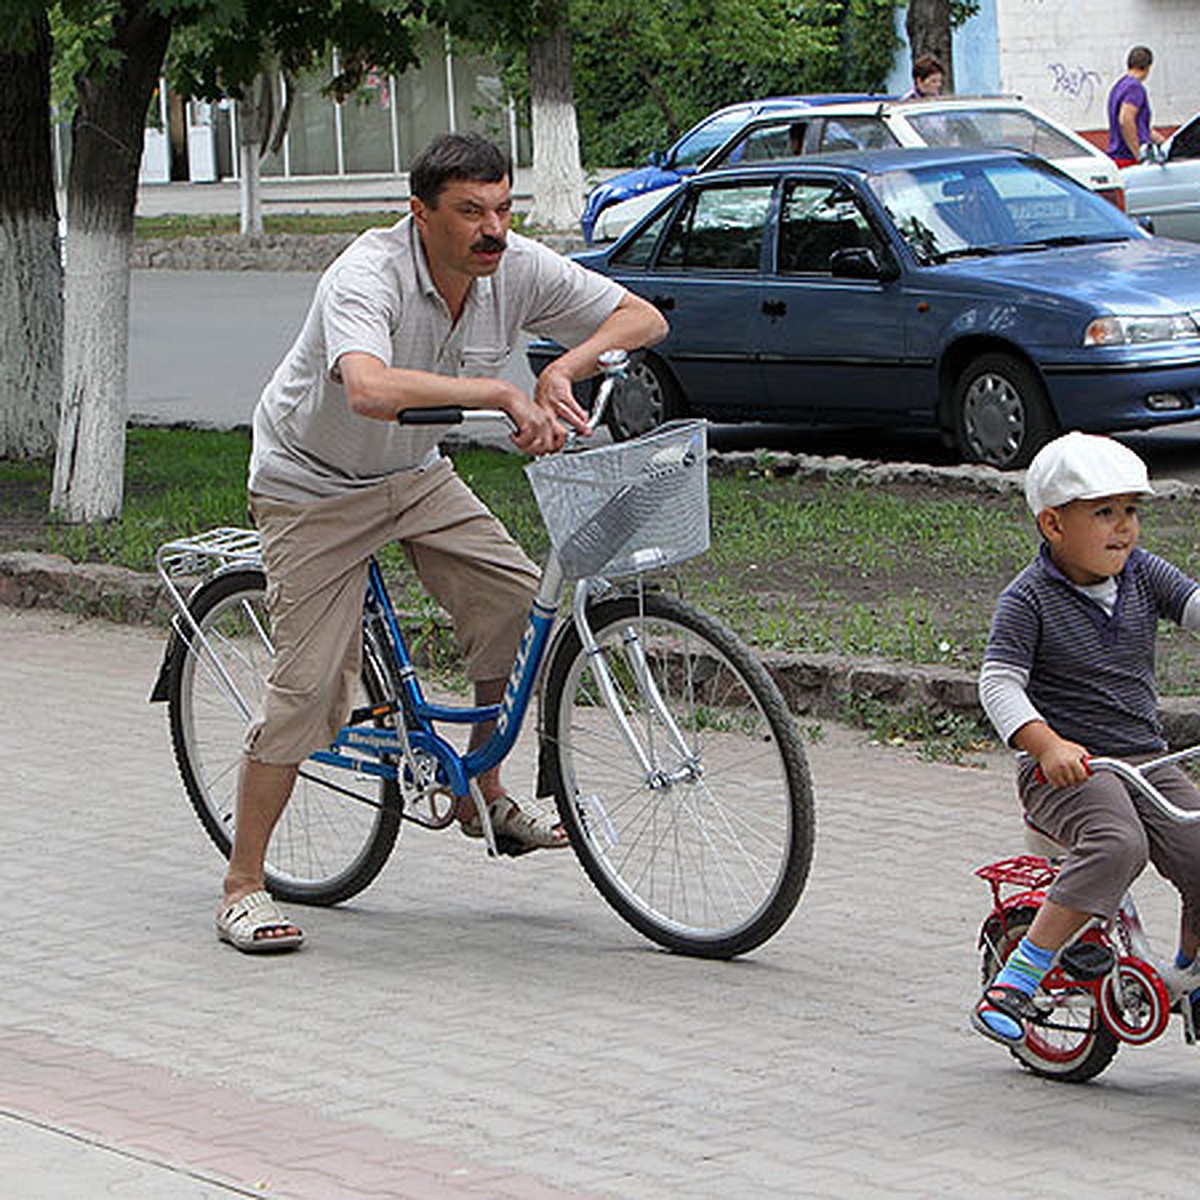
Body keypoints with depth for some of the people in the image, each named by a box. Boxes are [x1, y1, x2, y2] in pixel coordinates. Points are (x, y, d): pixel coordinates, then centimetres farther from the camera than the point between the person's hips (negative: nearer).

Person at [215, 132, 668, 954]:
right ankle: (244, 885, 0)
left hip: (416, 475, 6)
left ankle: (482, 793, 13)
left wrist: (563, 371, -28)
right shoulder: (367, 278, -32)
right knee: (309, 684, -11)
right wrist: (501, 393, -54)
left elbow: (643, 318, -10)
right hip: (313, 486, -6)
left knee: (519, 603, -8)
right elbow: (370, 390, -51)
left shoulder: (517, 270, -15)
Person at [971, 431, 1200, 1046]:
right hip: (1064, 769, -6)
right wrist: (1048, 745, -32)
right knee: (1117, 843, -34)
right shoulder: (1027, 600, -8)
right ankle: (1015, 982, -29)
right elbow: (999, 683, -16)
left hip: (1147, 763, 6)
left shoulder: (1141, 574, 7)